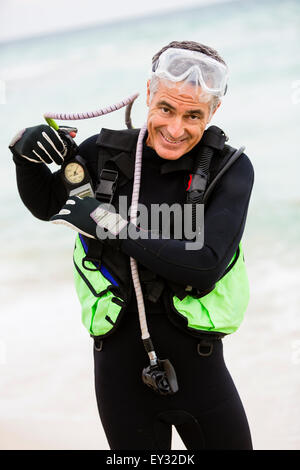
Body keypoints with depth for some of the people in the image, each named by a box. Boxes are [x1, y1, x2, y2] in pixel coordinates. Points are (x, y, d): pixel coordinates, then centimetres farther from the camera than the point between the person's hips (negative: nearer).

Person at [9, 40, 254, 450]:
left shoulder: (231, 169, -10)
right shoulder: (106, 153, -3)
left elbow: (206, 266, -21)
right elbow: (46, 205, 15)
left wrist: (110, 223, -23)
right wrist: (26, 154, -7)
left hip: (198, 366, -1)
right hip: (121, 366, 1)